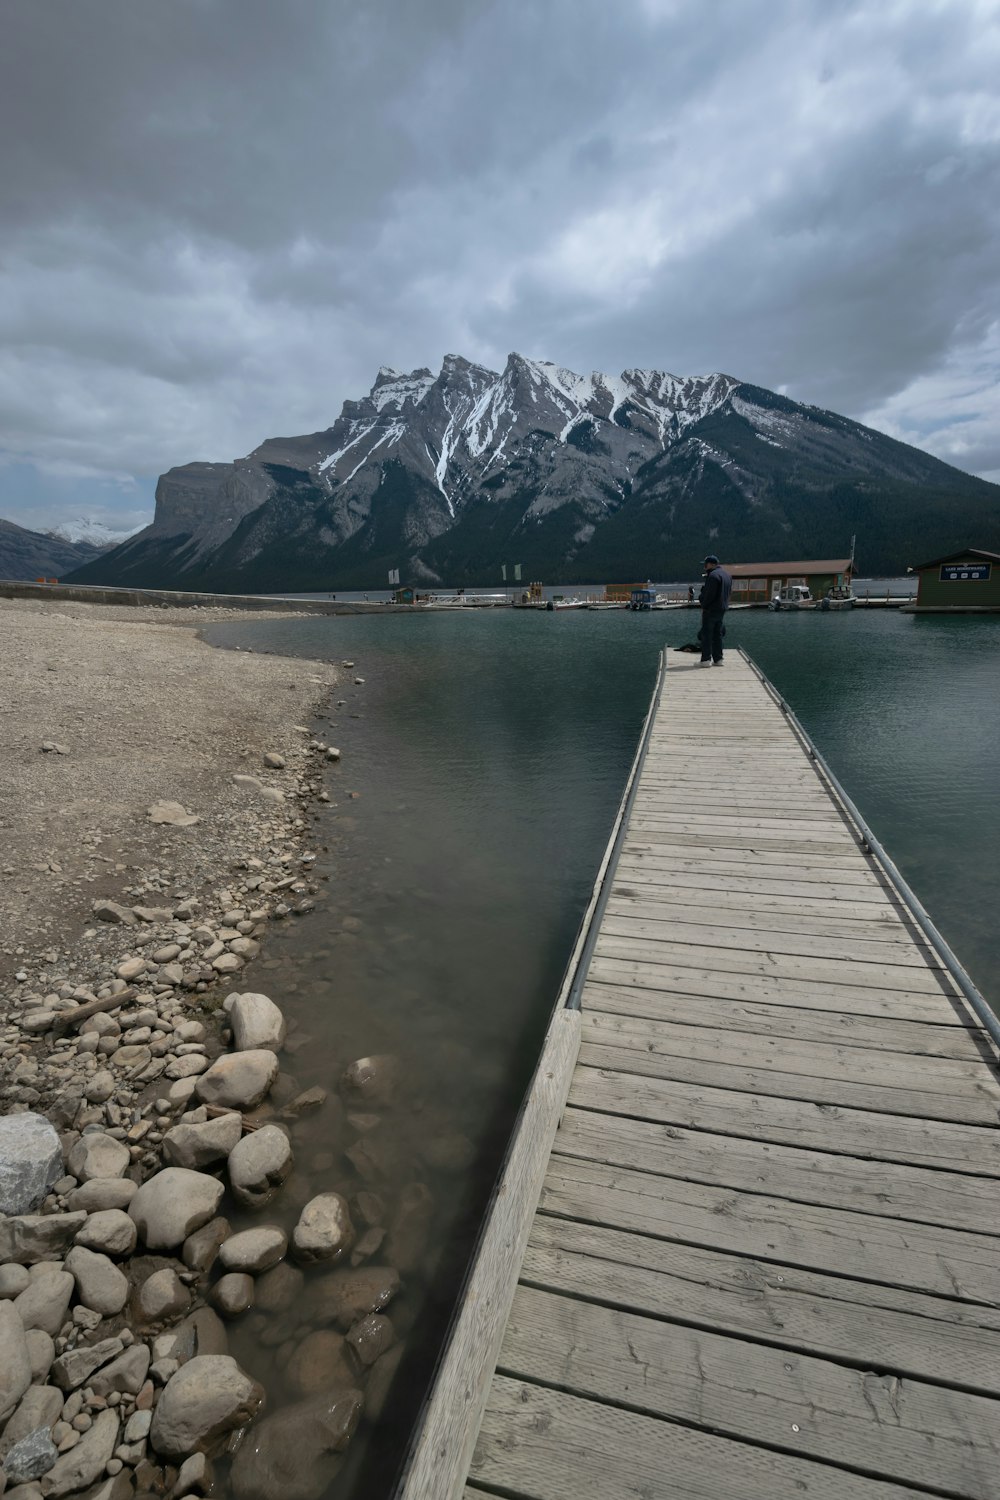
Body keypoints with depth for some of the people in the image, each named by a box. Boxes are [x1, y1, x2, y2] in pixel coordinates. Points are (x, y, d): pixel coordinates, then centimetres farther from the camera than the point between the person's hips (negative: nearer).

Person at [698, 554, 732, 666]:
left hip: (711, 609, -9)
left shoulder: (713, 575, -17)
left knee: (706, 634, -3)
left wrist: (704, 605, -10)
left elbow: (709, 594, -21)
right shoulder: (726, 574, 14)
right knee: (717, 634, 13)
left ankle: (706, 659, -4)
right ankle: (718, 659, 14)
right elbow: (729, 591, 16)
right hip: (722, 609, 9)